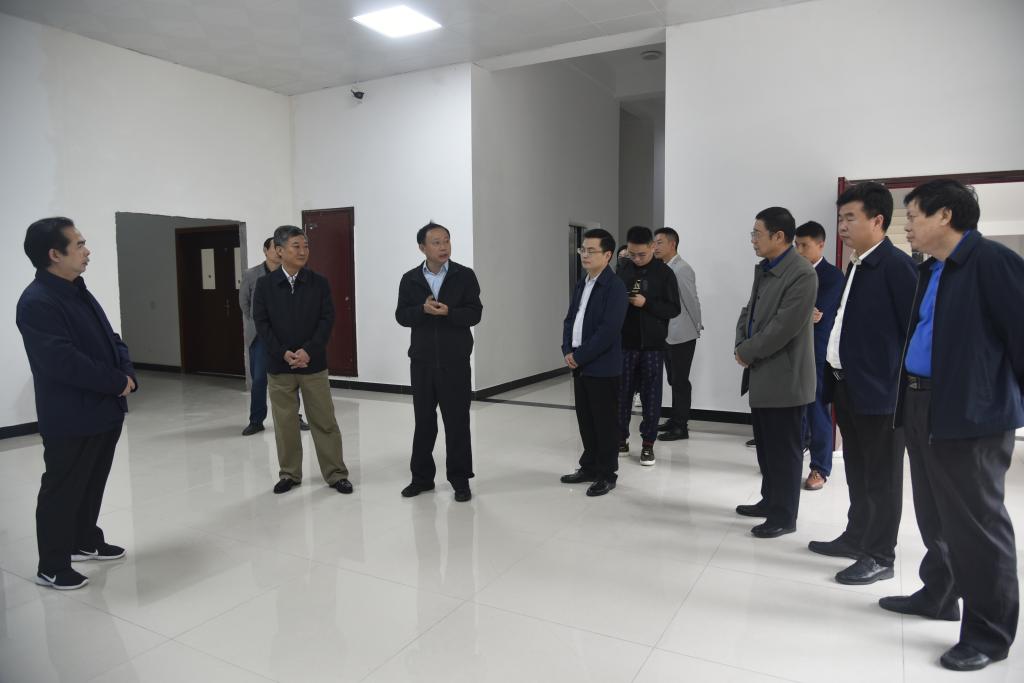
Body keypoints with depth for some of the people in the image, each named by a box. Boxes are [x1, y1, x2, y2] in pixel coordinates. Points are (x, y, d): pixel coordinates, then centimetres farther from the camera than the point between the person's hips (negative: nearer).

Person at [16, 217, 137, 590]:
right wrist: (117, 382, -18)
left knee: (93, 483, 22)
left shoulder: (79, 292, 11)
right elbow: (64, 363, -27)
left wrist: (128, 373, -5)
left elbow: (111, 339, 13)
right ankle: (51, 567, 18)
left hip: (105, 409, 9)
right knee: (62, 491, 4)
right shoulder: (37, 303, -19)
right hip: (71, 418, -9)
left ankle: (86, 541, 39)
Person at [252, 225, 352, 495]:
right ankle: (289, 474, 24)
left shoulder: (319, 282, 1)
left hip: (313, 363, 0)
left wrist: (308, 351, -16)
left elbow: (327, 320, -4)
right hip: (279, 364, 1)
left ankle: (336, 474, 14)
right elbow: (261, 323, -2)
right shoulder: (265, 284, 1)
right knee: (285, 423, 9)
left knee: (324, 421, 4)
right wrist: (283, 353, -14)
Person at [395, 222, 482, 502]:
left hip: (455, 360, -2)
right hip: (422, 360, 2)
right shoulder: (410, 279, 5)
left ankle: (460, 479, 15)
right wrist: (423, 310, -19)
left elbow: (474, 314, -6)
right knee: (423, 419, 10)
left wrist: (448, 312, -23)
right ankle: (422, 476, 24)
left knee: (457, 420, 3)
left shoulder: (465, 276, -1)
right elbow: (401, 316, 0)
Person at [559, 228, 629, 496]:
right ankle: (589, 467, 29)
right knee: (585, 419, 15)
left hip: (603, 367, -8)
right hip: (579, 365, 8)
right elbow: (570, 319, 15)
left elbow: (608, 331, -21)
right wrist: (568, 351, -1)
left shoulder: (615, 287, -14)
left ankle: (607, 474, 16)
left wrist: (579, 356, -17)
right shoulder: (581, 284, 12)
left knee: (605, 422, 4)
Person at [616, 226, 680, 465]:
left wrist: (646, 303, -17)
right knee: (622, 392, 7)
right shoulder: (622, 270, 4)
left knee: (651, 394, 5)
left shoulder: (664, 273, -3)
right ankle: (621, 438, 21)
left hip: (653, 344, -2)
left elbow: (674, 309, -5)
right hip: (625, 342, 2)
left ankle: (648, 443, 15)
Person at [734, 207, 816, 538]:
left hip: (784, 377, -9)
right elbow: (749, 311, 15)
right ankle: (770, 501, 34)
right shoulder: (763, 269, 11)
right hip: (761, 374, 9)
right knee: (765, 445, 19)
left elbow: (783, 327, -23)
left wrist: (747, 353, -13)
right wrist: (741, 346, -3)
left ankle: (784, 516, 16)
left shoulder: (802, 274, -19)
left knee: (784, 449, 3)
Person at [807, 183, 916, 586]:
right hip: (848, 385, 9)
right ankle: (856, 538, 34)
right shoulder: (857, 266, 13)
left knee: (881, 477, 4)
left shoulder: (896, 265, -13)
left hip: (880, 389, -9)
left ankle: (880, 556, 16)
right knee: (858, 473, 20)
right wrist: (833, 380, 14)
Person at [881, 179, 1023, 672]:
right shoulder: (928, 271, 14)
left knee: (977, 524, 2)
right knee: (936, 516, 20)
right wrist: (907, 395, 15)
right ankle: (938, 595, 37)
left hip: (970, 413, -9)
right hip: (923, 406, 9)